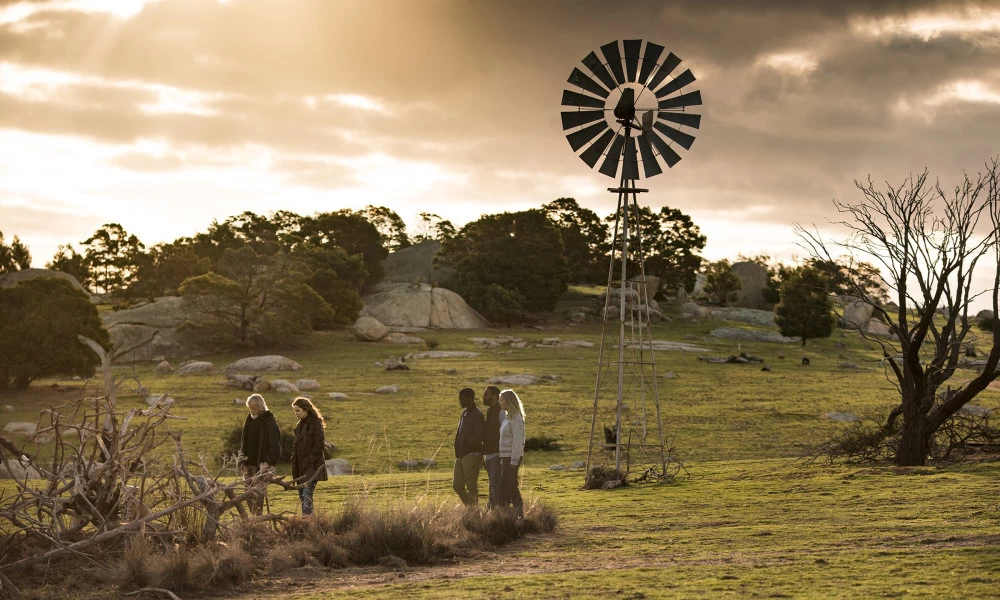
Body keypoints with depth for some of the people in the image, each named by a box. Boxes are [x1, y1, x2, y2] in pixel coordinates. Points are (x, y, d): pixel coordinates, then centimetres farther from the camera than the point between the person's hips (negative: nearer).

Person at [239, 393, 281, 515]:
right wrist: (242, 453, 6)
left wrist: (267, 463, -22)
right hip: (248, 464, 7)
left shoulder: (270, 423, -10)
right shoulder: (249, 420, 12)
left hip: (261, 465, -7)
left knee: (257, 494, -10)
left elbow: (275, 447, -13)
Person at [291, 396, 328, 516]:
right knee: (301, 495, 9)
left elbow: (320, 445, -15)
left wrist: (309, 461, -17)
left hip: (312, 467, -9)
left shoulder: (315, 424, -11)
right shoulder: (300, 425, 15)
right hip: (301, 467, 9)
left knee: (307, 494, -17)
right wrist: (295, 467, 13)